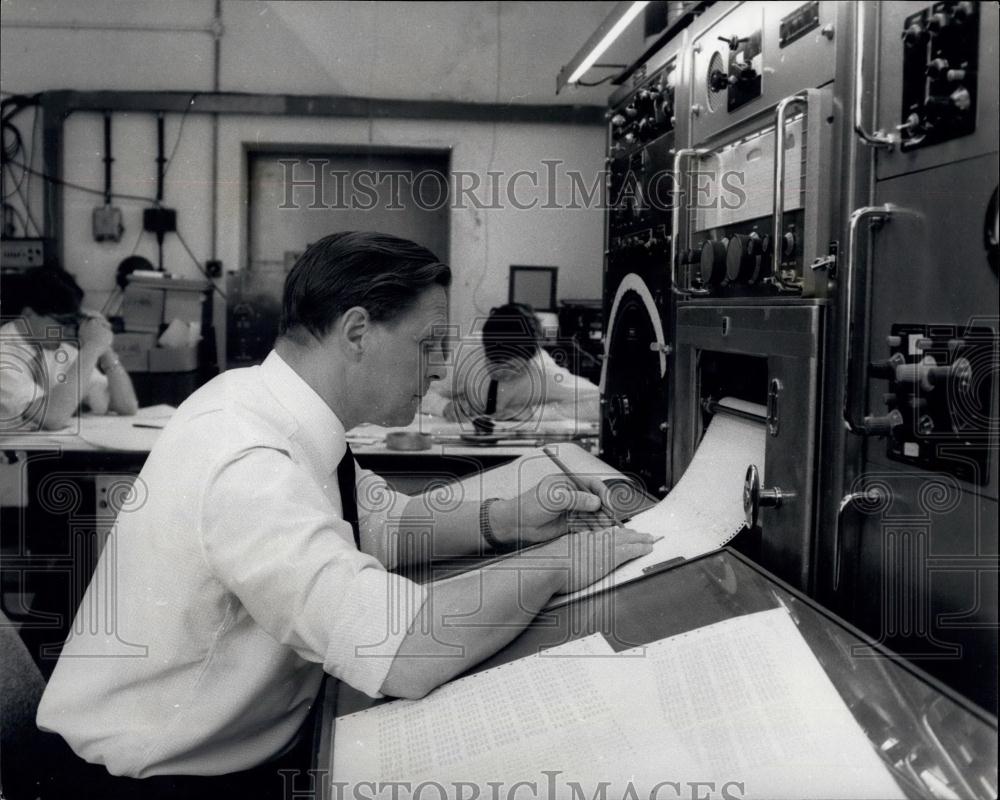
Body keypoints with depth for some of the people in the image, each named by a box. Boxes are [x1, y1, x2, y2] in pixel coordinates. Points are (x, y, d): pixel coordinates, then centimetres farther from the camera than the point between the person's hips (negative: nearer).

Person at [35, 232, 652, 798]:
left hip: (263, 736, 8)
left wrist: (503, 520, -7)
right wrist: (556, 563, -23)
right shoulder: (247, 464, -30)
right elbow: (403, 653, -36)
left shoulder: (266, 400, -4)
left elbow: (383, 522, 9)